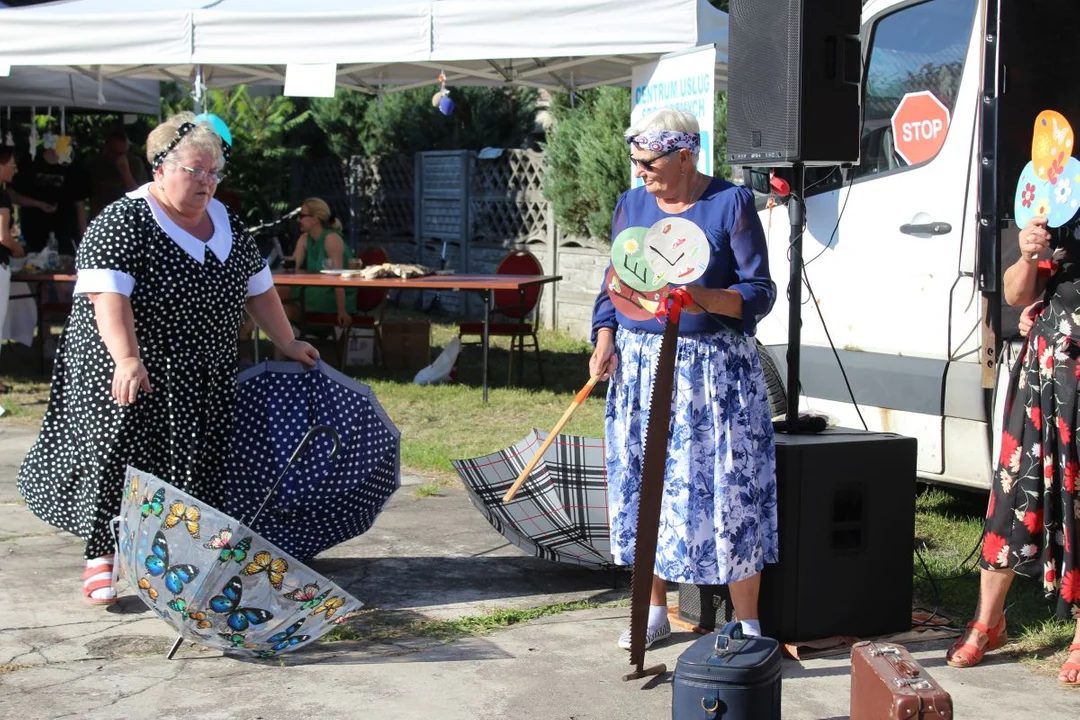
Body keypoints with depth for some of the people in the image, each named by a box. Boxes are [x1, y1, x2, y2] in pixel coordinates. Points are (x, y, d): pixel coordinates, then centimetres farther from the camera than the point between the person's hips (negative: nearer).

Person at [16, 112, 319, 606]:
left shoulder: (226, 224, 10)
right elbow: (109, 296, -23)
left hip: (203, 383, 6)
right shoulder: (124, 222, -12)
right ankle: (101, 556, 12)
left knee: (196, 472, 6)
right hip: (127, 378, -6)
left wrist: (287, 344, 19)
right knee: (115, 456, -2)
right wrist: (127, 359, -35)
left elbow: (258, 289, 19)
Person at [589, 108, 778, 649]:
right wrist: (605, 339, -2)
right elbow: (613, 284, 15)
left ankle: (747, 625, 6)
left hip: (715, 368, -5)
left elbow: (760, 292, -7)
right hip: (641, 365, 5)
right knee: (644, 482, 8)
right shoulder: (631, 205, 9)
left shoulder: (731, 204, -5)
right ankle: (654, 611, 24)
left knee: (726, 488, -5)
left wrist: (705, 299, -24)